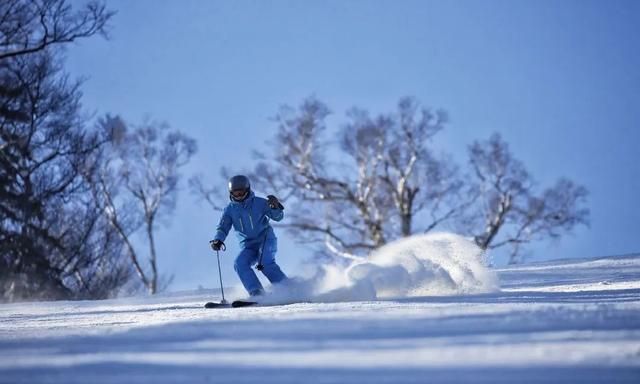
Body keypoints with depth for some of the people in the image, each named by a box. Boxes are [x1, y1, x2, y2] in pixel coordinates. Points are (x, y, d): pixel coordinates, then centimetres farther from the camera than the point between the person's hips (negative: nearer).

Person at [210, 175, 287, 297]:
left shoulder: (259, 203, -2)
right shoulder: (230, 209, 6)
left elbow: (277, 217, -1)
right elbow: (223, 227, 1)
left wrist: (275, 207, -23)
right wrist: (218, 240, -20)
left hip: (266, 241, -4)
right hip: (248, 246, 4)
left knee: (265, 263, -30)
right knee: (240, 264, -23)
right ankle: (257, 294, -27)